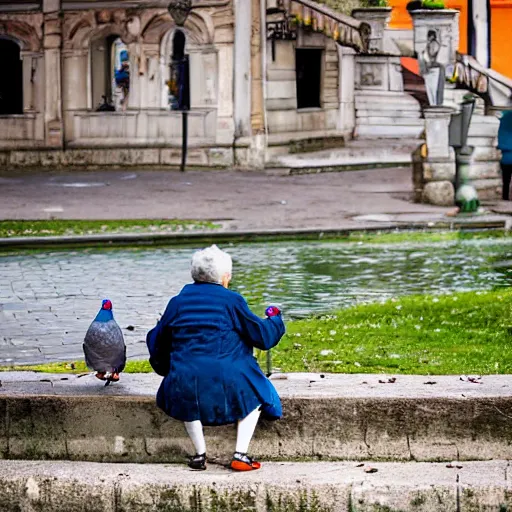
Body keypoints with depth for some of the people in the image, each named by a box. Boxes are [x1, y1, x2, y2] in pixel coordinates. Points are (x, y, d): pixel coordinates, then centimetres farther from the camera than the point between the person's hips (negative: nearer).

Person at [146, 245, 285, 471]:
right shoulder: (231, 300, 0)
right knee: (254, 392, 23)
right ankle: (240, 455, 9)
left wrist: (165, 368, 36)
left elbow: (157, 341, 17)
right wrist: (275, 319, 25)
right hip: (227, 380, -3)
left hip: (185, 379, 3)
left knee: (187, 396, 34)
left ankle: (200, 454, 23)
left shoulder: (178, 301, 10)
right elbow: (263, 336, 4)